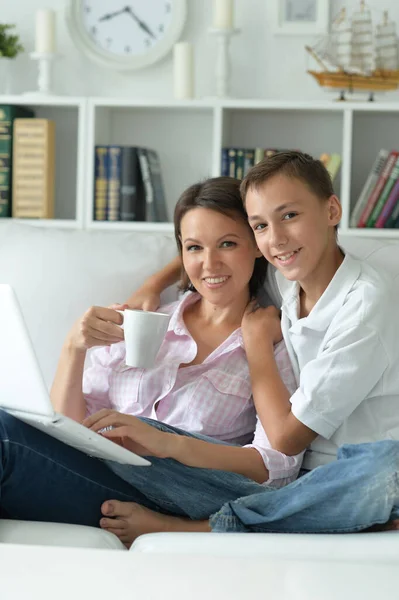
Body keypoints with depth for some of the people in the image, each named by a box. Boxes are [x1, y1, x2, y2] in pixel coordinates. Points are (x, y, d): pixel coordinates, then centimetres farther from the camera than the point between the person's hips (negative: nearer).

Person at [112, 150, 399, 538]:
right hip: (312, 477, 5)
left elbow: (287, 437, -16)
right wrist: (154, 284, 14)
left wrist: (258, 339, -4)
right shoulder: (284, 280, 6)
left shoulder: (366, 302, -16)